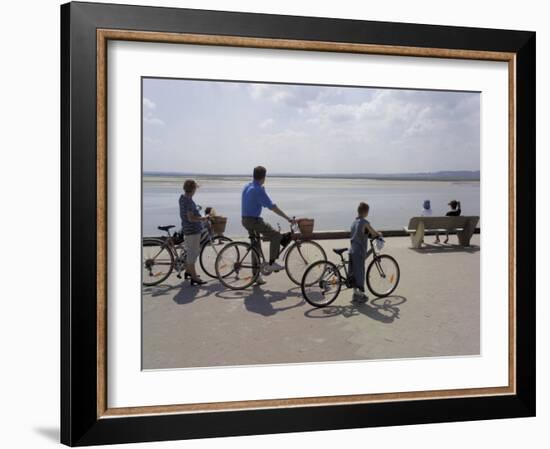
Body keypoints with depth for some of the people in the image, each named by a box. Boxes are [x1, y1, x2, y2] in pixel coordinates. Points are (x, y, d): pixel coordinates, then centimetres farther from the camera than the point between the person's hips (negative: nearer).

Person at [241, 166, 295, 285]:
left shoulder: (247, 187, 10)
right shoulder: (258, 190, -17)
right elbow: (272, 207, -19)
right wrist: (288, 218, -15)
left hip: (245, 220, 9)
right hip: (254, 220, -9)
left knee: (256, 246, 15)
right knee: (276, 236, -3)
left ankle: (256, 276, 18)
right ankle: (271, 264, -2)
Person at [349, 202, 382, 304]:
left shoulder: (354, 222, 11)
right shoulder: (365, 222, -13)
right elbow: (374, 233, -7)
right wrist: (379, 234, 13)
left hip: (352, 250, 7)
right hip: (360, 251, -7)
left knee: (354, 272, 12)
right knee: (360, 272, 1)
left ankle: (355, 294, 19)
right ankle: (361, 295, 8)